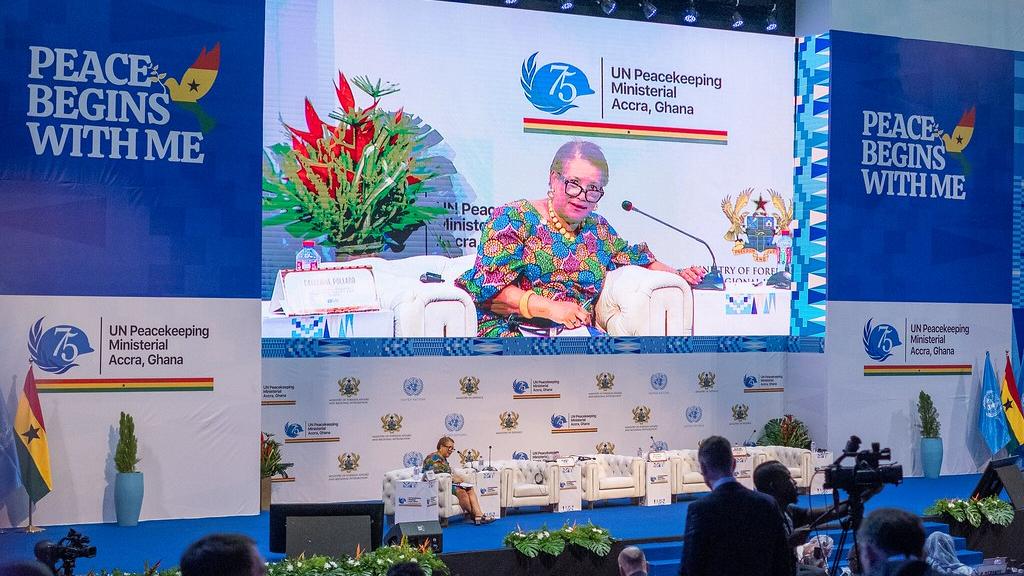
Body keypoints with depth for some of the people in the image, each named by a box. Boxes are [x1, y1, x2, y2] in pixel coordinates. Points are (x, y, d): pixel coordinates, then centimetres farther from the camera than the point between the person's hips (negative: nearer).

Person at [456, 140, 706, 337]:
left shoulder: (599, 230, 19)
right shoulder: (514, 219, 0)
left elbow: (639, 261, 32)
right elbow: (488, 286, -9)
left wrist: (679, 275, 12)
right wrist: (550, 308, -18)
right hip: (510, 328, -6)